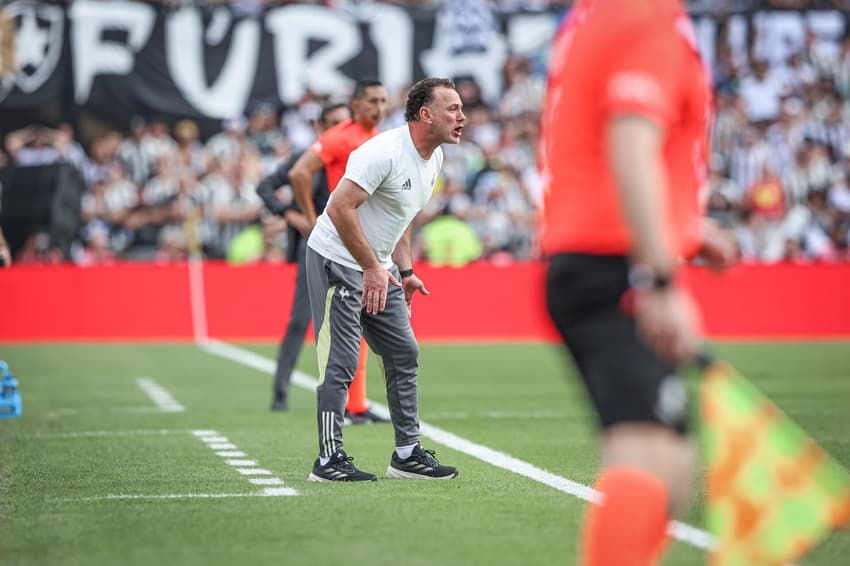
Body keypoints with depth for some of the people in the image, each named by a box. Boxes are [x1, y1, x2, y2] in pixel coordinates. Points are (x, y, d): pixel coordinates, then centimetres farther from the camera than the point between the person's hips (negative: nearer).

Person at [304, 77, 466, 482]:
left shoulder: (434, 158, 6)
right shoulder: (385, 152, -24)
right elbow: (340, 209, -27)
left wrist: (403, 271, 14)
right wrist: (372, 268, -25)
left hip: (378, 267, 9)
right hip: (337, 261, -9)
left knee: (404, 354, 8)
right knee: (340, 363, -8)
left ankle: (407, 454, 16)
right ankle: (328, 460, 1)